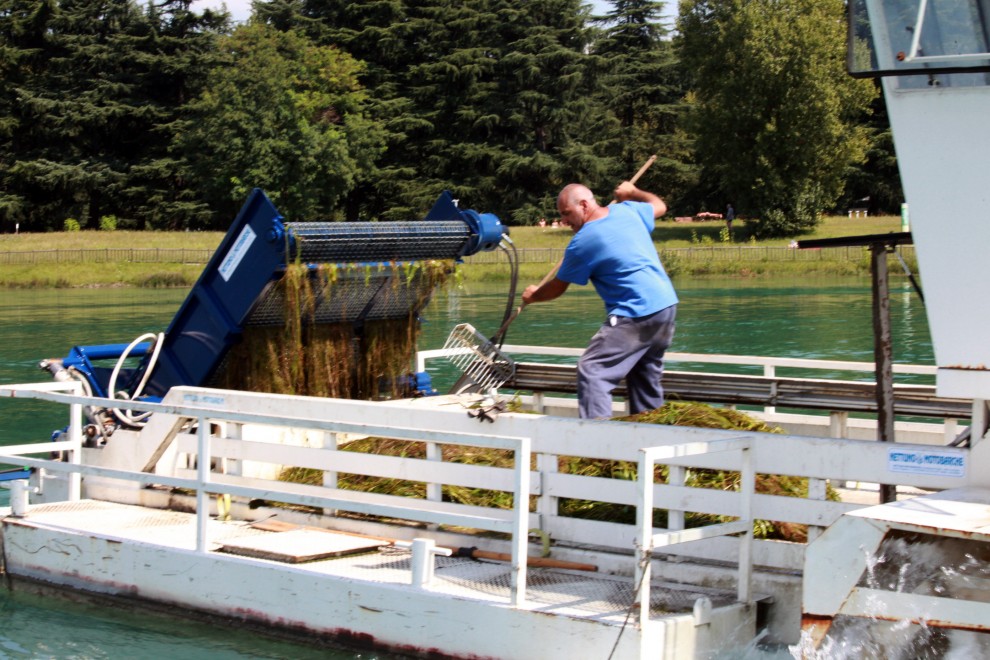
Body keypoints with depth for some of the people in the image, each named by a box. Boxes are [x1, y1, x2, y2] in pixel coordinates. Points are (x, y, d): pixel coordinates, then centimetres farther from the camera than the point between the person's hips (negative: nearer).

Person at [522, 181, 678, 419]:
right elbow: (659, 205, 30)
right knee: (647, 374, 20)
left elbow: (557, 288, 3)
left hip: (635, 316, -9)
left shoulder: (582, 243, -11)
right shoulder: (628, 210, 7)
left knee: (592, 371, -9)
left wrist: (533, 295, 22)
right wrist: (632, 192, 46)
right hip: (667, 305, 9)